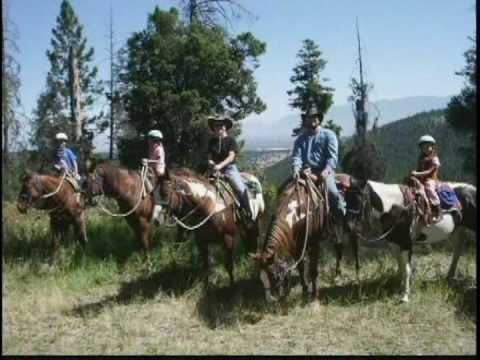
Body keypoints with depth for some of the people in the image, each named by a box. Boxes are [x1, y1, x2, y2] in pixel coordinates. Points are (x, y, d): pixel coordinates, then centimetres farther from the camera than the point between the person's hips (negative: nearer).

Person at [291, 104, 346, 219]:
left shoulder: (329, 135, 5)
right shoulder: (301, 138, 16)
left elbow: (333, 156, -4)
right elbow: (296, 156, 4)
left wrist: (327, 170, -21)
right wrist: (296, 169, -17)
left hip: (325, 171, -4)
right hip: (306, 171, 4)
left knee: (331, 190, -29)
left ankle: (342, 212, -10)